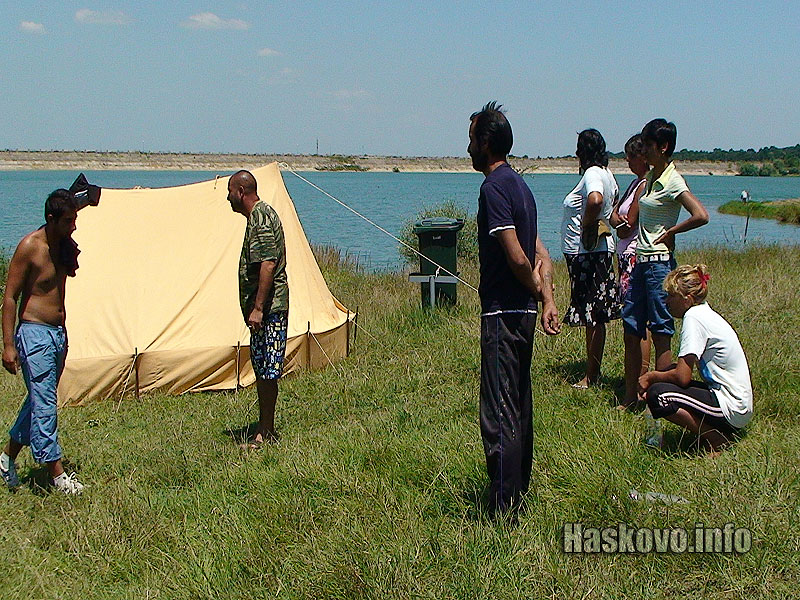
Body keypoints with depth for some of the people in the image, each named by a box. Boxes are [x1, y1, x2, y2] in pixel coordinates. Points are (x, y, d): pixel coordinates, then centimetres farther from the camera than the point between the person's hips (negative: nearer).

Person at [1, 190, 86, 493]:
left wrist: (71, 255, 6)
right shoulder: (29, 247, -13)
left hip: (59, 332, 8)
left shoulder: (65, 246, 7)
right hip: (34, 333, -8)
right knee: (44, 404, -7)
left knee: (40, 400, 15)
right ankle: (57, 474, -4)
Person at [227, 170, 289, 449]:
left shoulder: (260, 218, -13)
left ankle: (265, 433, 2)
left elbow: (268, 265, -22)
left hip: (268, 308, -11)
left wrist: (258, 308, -25)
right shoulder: (260, 214, 19)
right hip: (268, 308, 11)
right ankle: (266, 430, 22)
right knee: (262, 371, 14)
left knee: (267, 371, -5)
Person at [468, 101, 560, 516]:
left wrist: (537, 291, -5)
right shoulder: (519, 184, 16)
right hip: (523, 313, 10)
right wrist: (548, 299, 5)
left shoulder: (494, 187, -15)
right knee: (519, 406, 18)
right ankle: (519, 489, 30)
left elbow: (517, 257, -22)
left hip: (502, 314, -10)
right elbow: (540, 254, 13)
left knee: (499, 414, -5)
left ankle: (503, 509, 0)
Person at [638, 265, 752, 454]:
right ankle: (715, 432, 10)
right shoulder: (704, 313, 12)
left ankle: (716, 441, -7)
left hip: (731, 409, -10)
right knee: (664, 379, 12)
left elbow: (682, 376, -19)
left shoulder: (694, 317, -16)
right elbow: (682, 370, 15)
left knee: (657, 395, -20)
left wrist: (652, 376, -3)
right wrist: (655, 377, 2)